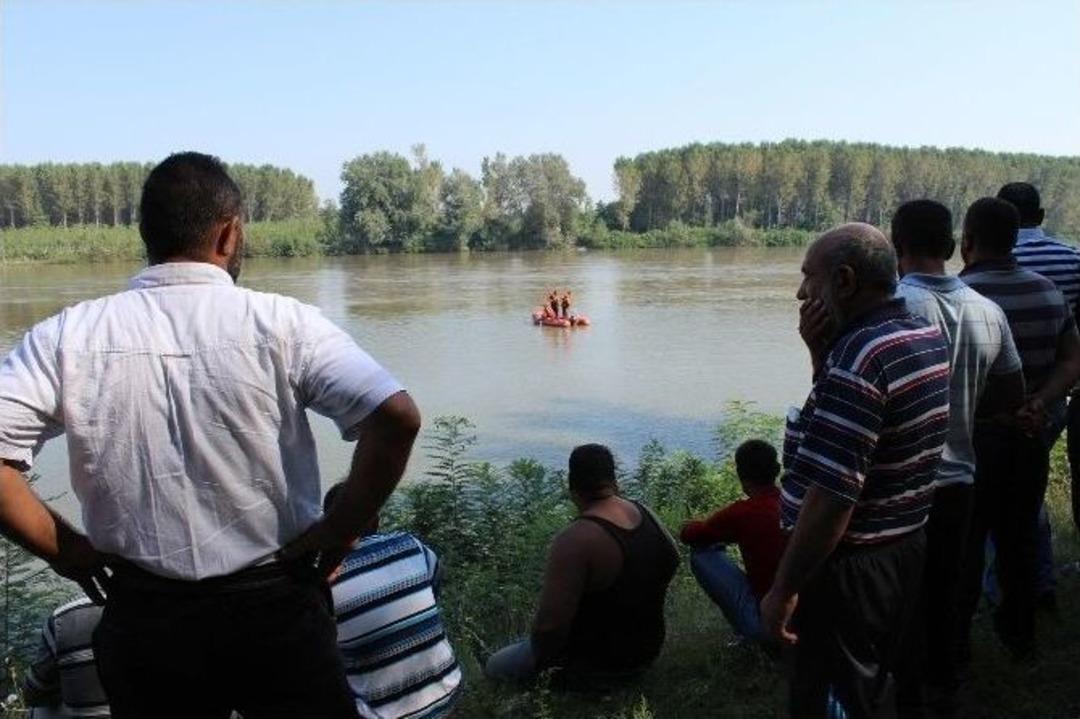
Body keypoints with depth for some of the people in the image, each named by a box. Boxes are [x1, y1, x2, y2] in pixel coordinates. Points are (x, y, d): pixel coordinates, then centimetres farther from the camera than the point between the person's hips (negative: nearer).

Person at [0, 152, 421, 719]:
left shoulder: (69, 335, -6)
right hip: (274, 607, -1)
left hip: (141, 614, 2)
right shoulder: (281, 323, -11)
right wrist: (339, 530, -9)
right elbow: (396, 418, -21)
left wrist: (63, 549, -2)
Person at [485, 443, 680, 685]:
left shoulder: (574, 541, -32)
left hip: (597, 662, -6)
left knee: (495, 666, 11)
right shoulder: (645, 514, -10)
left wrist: (538, 657, -11)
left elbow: (551, 625, -33)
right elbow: (671, 560, 9)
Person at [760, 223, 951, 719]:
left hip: (849, 568, -9)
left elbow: (832, 497, -28)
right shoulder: (927, 336, 4)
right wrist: (821, 354, 0)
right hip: (904, 551, 9)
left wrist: (783, 589, -19)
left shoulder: (858, 356, -26)